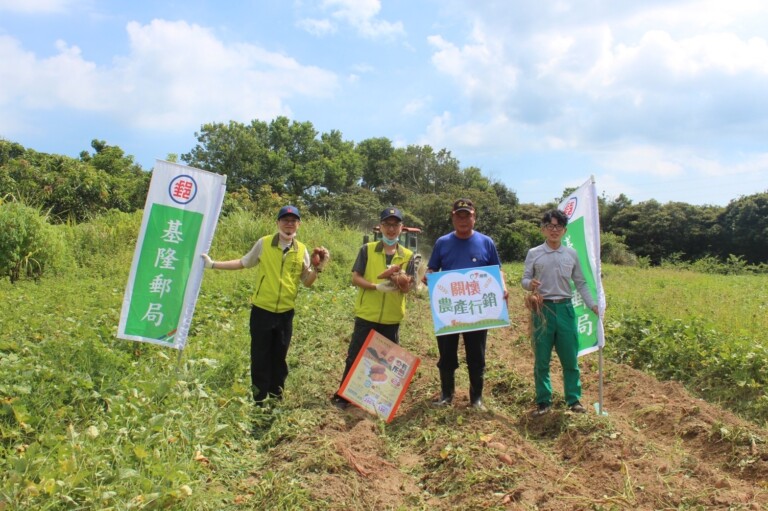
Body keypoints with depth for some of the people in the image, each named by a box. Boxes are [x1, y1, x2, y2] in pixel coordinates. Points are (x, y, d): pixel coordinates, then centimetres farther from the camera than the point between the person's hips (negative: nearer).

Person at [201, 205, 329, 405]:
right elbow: (243, 263, 8)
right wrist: (212, 264, 6)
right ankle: (258, 399, 20)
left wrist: (318, 268, -11)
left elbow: (307, 282, 6)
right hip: (262, 310, -2)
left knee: (279, 357, 14)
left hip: (286, 313, 2)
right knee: (260, 356, 7)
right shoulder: (264, 243, -4)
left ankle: (276, 394, 29)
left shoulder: (302, 250, 1)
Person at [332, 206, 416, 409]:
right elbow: (355, 279, -7)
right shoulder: (367, 250, -2)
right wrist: (377, 287, -21)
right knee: (354, 356, 6)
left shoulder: (407, 255, 2)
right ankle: (342, 396, 20)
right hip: (366, 315, -1)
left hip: (392, 318, 2)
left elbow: (408, 287, -3)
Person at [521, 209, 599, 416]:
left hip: (565, 308, 2)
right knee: (541, 359, 5)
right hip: (542, 309, -2)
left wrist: (592, 305, 2)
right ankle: (543, 401, 17)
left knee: (570, 358, 7)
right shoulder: (534, 253, 1)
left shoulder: (571, 254, 7)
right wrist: (530, 284, -23)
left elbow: (581, 283, 11)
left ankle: (574, 400, 21)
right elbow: (524, 280, 0)